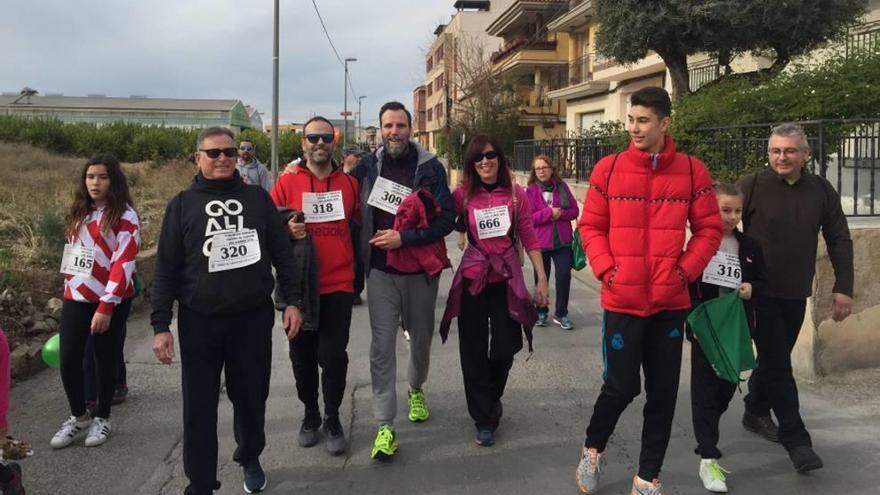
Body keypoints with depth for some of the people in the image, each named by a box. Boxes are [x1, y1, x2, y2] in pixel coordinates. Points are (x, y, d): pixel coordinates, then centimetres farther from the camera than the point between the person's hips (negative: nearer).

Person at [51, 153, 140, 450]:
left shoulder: (125, 216, -11)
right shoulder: (79, 213, 10)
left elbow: (124, 263, -17)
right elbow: (73, 255, 18)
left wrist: (106, 306, -21)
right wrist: (68, 290, 16)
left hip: (111, 301, -5)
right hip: (76, 298, 5)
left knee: (106, 360, 7)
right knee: (69, 360, 2)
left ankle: (102, 418, 25)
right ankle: (78, 416, 24)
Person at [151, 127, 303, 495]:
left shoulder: (258, 198, 5)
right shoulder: (182, 204, 3)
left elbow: (282, 254, 7)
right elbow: (166, 269, 1)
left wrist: (292, 300, 1)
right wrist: (160, 325, -4)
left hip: (253, 318, 1)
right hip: (199, 322, -1)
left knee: (251, 398, 14)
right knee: (199, 409, 4)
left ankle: (250, 459, 40)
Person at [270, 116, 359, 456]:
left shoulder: (349, 183, 5)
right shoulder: (287, 183, 0)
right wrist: (287, 231, -19)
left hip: (338, 284, 0)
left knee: (333, 355, -2)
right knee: (302, 355, 10)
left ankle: (332, 419, 19)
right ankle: (310, 415, 31)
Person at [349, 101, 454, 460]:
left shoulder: (430, 167, -6)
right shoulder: (368, 165, 1)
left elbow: (446, 219, -13)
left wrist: (404, 238, -21)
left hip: (420, 269, 0)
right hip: (380, 271, 1)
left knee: (420, 338, 16)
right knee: (382, 345, -3)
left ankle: (416, 390, 45)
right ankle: (384, 426, 2)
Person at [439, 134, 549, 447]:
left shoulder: (516, 194, -1)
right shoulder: (463, 195, -2)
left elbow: (529, 238, 0)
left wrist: (542, 278, -1)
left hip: (507, 279, 0)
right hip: (473, 280, 0)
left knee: (504, 348, 5)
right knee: (474, 352, 4)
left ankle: (492, 399, 36)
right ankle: (484, 420, 19)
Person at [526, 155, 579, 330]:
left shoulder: (562, 186, 2)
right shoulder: (531, 190, -4)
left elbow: (574, 210, 3)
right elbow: (528, 218, -11)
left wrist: (560, 213, -15)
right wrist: (549, 212, -19)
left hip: (563, 241, 1)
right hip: (540, 242, -1)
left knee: (564, 275, -4)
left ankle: (561, 314, 11)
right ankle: (541, 312, 29)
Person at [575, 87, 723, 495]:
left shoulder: (692, 171, 0)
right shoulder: (608, 169, -1)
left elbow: (709, 229, 5)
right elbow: (590, 225, 2)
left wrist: (686, 270, -7)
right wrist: (605, 268, -10)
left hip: (671, 300, 2)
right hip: (622, 298, -2)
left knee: (663, 391, 9)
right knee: (622, 385, 2)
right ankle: (593, 448, 31)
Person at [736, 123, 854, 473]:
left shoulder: (822, 191, 2)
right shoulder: (751, 186, -9)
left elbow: (839, 241, 5)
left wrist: (843, 288, -1)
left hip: (796, 295, 4)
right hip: (759, 292, -4)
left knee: (774, 358, 17)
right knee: (778, 364, -4)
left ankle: (756, 412, 37)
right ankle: (796, 440, 3)